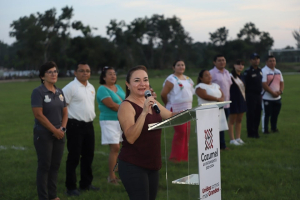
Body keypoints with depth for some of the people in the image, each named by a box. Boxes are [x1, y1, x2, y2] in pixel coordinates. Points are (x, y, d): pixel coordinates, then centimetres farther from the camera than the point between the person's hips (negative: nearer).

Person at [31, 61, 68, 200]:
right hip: (43, 135, -6)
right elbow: (38, 115, -16)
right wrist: (55, 130, -13)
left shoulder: (59, 92, 10)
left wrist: (62, 128, -4)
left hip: (59, 135, 6)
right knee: (44, 166, 0)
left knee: (55, 165, 11)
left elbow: (65, 112, 12)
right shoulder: (38, 92, -10)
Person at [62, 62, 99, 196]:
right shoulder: (70, 87, -12)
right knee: (74, 157, -2)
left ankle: (86, 184, 28)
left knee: (88, 155, 14)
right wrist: (65, 123, -13)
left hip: (89, 125, 8)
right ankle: (71, 187, 7)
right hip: (75, 126, -8)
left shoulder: (91, 88, 13)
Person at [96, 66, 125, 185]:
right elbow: (111, 105, -17)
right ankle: (112, 177, -3)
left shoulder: (118, 87, 16)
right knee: (115, 148, -10)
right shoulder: (102, 89, -8)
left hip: (122, 121, 7)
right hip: (110, 121, -7)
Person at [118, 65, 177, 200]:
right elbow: (130, 138, -25)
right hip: (133, 166, -8)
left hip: (152, 165, 8)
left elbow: (170, 116, 15)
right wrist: (144, 112, -32)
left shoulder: (151, 102, 9)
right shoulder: (126, 106, -14)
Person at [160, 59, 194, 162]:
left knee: (186, 132, 7)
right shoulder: (171, 80, -9)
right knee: (180, 132, -12)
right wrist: (168, 104, 0)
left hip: (187, 108, 8)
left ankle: (184, 156, 17)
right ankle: (175, 157, -2)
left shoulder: (187, 79, 16)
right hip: (176, 110, -7)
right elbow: (163, 94, -12)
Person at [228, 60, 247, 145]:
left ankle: (238, 138, 19)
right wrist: (229, 100, -19)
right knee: (232, 120, 0)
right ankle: (232, 139, 4)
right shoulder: (231, 76, -12)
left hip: (241, 100, 8)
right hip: (233, 100, -8)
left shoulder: (242, 77, 14)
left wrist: (244, 99, 17)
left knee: (239, 120, 12)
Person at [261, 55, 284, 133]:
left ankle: (274, 128, 26)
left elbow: (282, 83, 14)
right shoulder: (264, 71, -11)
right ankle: (265, 129, 8)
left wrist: (280, 91, -6)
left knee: (275, 114, 13)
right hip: (267, 98, -7)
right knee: (266, 114, -1)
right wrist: (273, 93, -18)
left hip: (277, 98, 7)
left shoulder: (278, 72, 13)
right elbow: (264, 84, -18)